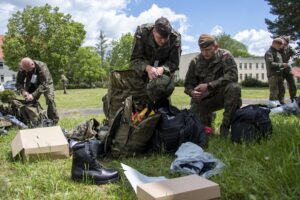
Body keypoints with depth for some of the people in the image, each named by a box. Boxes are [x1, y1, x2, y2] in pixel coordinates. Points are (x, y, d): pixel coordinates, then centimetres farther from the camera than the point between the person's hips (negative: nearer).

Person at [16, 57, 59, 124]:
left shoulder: (42, 67, -35)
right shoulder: (22, 69, -21)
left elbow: (44, 84, -39)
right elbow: (18, 83, -14)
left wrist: (33, 95, -48)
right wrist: (23, 91, -36)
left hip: (46, 84, -4)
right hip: (33, 85, 4)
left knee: (50, 99, -23)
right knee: (29, 101, -5)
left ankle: (53, 121, -15)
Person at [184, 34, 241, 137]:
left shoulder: (225, 56, -9)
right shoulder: (195, 62, -3)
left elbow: (232, 75, -24)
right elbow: (188, 84, 2)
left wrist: (209, 85, -31)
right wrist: (192, 92, -23)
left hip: (222, 94, -1)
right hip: (203, 98, 2)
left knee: (234, 87, -33)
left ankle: (225, 127, -20)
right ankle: (208, 117, 21)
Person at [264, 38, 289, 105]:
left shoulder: (277, 52, 22)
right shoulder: (269, 53, -7)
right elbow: (270, 64, -21)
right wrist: (282, 65, -19)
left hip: (279, 75, 10)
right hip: (273, 75, -10)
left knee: (281, 91, 13)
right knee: (274, 92, -12)